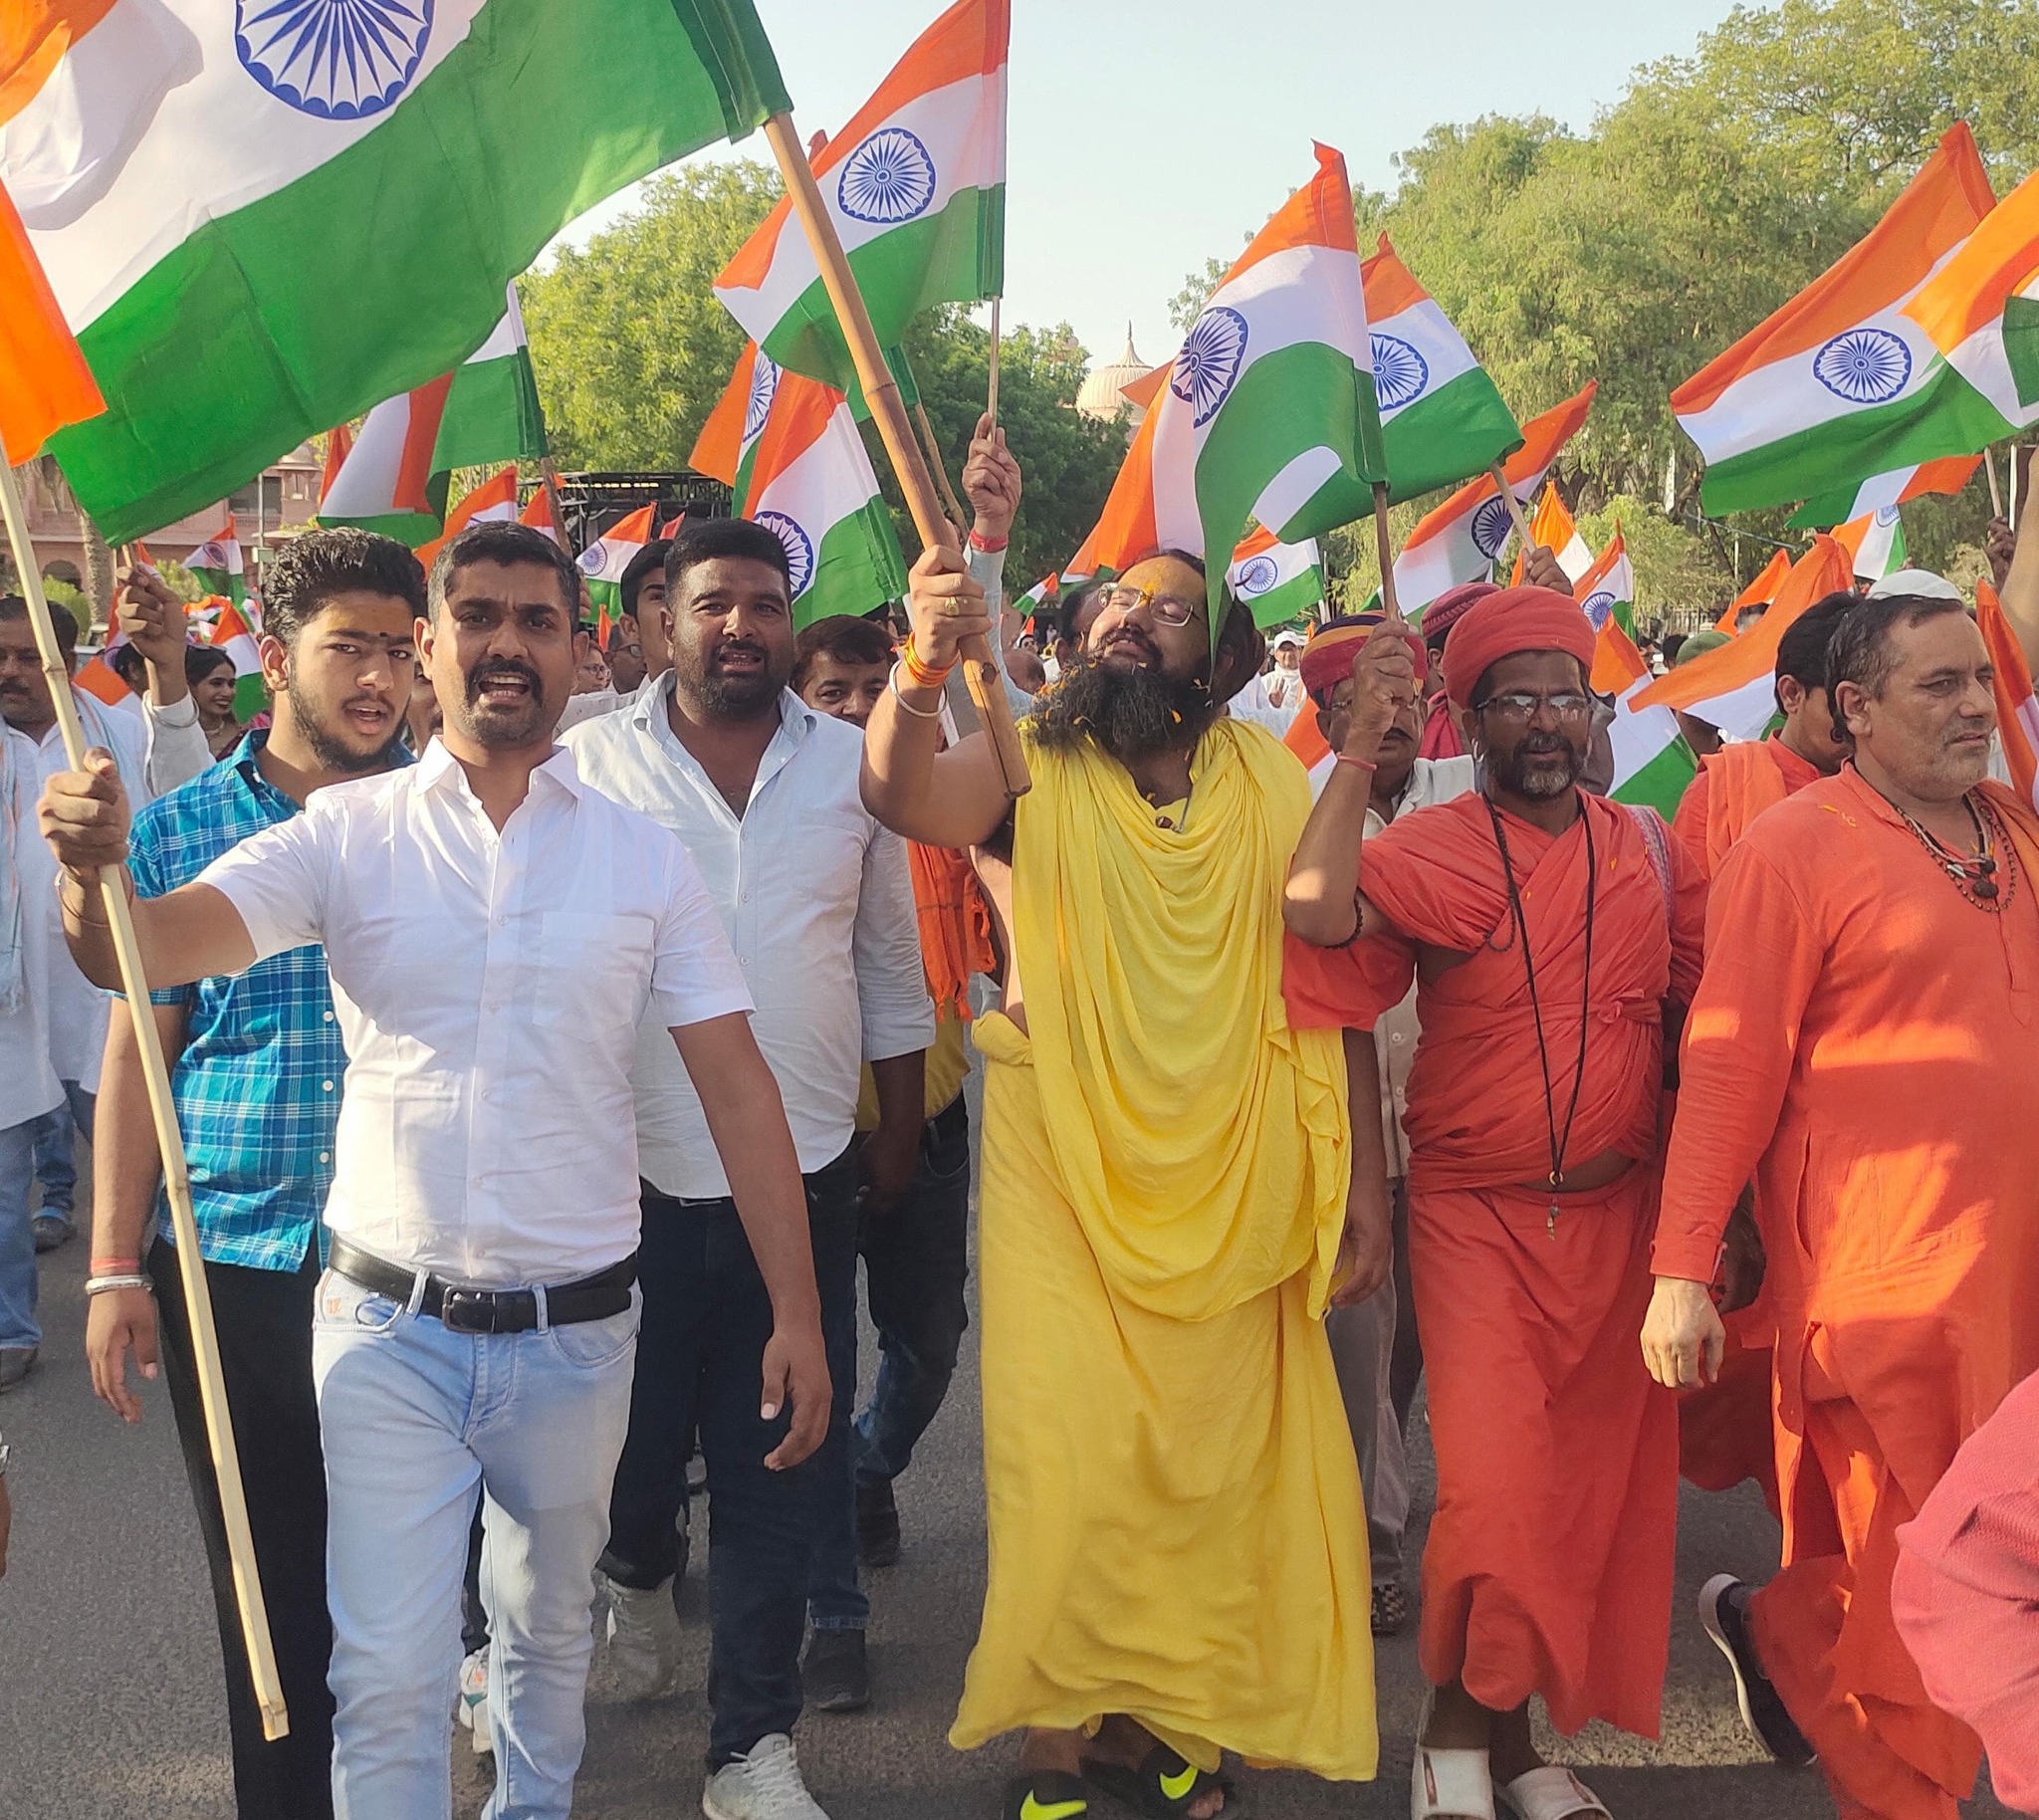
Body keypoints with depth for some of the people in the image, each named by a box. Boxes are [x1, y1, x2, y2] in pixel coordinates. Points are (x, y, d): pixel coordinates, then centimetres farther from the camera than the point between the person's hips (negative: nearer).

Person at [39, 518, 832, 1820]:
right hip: (390, 1327, -1)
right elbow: (152, 951, -16)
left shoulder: (644, 857, -1)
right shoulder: (347, 834, -4)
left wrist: (798, 1314, -7)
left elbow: (738, 1087, -2)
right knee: (389, 1672, 1)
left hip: (575, 1332, 1)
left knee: (549, 1632, 20)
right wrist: (96, 870, -40)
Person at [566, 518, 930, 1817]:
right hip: (636, 1175, -1)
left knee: (780, 1465, 5)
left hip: (806, 1177, 1)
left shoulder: (853, 765, 4)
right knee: (636, 1434, 13)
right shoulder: (591, 763, -2)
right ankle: (640, 1574, 48)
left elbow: (892, 964, 11)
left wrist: (898, 1131, 12)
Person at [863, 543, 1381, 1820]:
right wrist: (924, 667, -43)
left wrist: (1363, 1181, 2)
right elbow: (903, 796, -23)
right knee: (1068, 1463, -3)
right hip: (1065, 1187, -2)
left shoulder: (1271, 789, 3)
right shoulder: (1032, 768, -2)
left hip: (1233, 1195, 2)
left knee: (1211, 1470, 10)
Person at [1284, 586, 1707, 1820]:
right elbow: (1318, 914, -27)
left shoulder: (1651, 852, 4)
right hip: (1477, 1214, -4)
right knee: (1494, 1492, -10)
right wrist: (1362, 748, -29)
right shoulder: (1432, 850, -8)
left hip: (1620, 1213, 4)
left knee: (1600, 1485, 10)